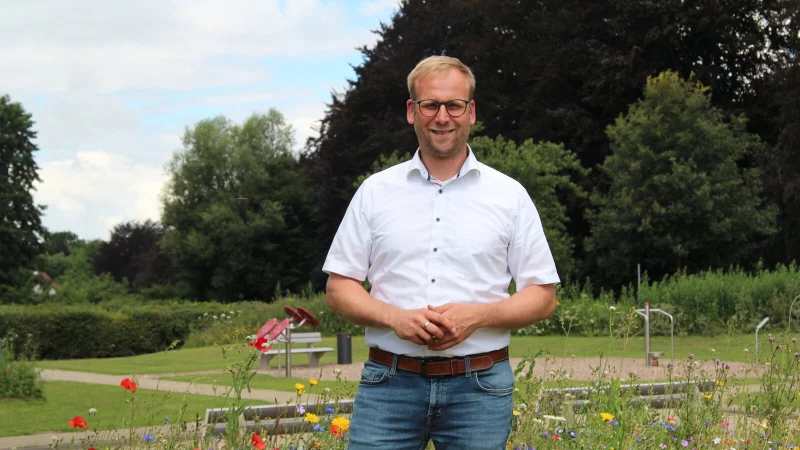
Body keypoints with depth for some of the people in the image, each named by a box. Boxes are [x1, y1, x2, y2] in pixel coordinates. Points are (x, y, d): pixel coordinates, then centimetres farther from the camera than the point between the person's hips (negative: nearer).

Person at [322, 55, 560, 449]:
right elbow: (339, 287, 8)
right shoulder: (375, 191, 9)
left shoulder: (509, 195, 6)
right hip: (389, 385, 0)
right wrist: (394, 317, -12)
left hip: (479, 387, 0)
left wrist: (476, 316, -12)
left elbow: (543, 297, 6)